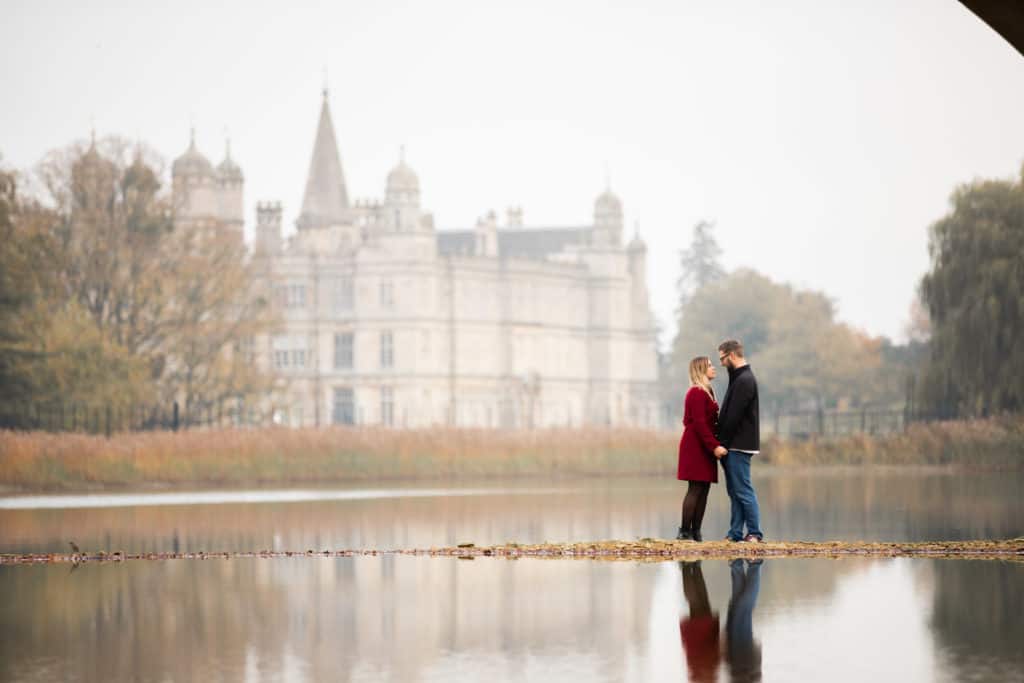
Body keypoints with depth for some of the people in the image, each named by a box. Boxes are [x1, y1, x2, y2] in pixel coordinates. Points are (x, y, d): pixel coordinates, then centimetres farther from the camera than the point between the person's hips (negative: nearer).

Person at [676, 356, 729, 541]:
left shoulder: (706, 392, 19)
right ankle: (685, 531, -9)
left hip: (703, 447, 10)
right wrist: (714, 446, -22)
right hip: (696, 447, -10)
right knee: (696, 489, -10)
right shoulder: (697, 393, -12)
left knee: (703, 489, 6)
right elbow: (699, 423, -19)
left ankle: (695, 532, 6)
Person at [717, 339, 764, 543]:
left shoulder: (744, 381, -15)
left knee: (743, 490, -8)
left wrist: (722, 443, -13)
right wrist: (722, 442, 12)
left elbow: (733, 416, -19)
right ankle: (735, 533, 12)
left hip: (739, 446, -10)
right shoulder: (740, 378, 17)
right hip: (735, 445, 10)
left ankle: (754, 533, -7)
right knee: (735, 491, 10)